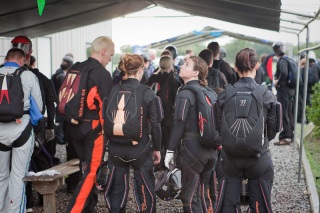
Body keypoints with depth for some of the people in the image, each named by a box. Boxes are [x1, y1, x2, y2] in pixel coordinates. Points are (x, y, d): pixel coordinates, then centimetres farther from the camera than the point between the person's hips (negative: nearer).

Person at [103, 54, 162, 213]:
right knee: (145, 192, 10)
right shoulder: (147, 93, -9)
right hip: (140, 150, -3)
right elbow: (155, 124, -7)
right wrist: (157, 148, 6)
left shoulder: (113, 92, -3)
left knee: (116, 190, 14)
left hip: (116, 149, 3)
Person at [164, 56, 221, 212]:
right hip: (210, 148, 7)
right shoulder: (209, 92, 10)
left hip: (192, 148, -7)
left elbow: (179, 124, -14)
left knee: (190, 196, 3)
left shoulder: (184, 94, -11)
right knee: (206, 194, 16)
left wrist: (170, 150, -10)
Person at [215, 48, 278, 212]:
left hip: (230, 157, 1)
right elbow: (272, 130, 0)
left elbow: (218, 128, 0)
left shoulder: (224, 95, -5)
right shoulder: (267, 96, -7)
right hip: (258, 158, -1)